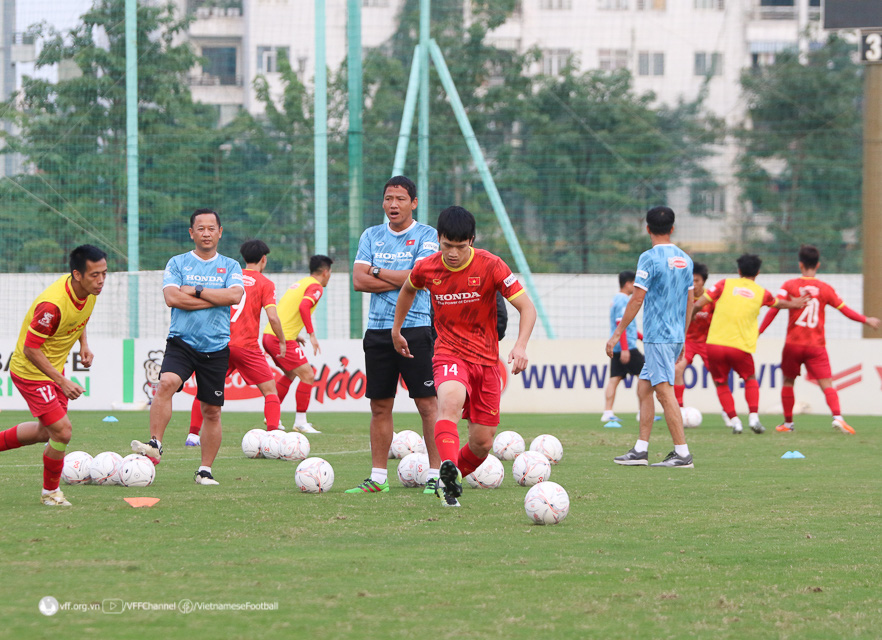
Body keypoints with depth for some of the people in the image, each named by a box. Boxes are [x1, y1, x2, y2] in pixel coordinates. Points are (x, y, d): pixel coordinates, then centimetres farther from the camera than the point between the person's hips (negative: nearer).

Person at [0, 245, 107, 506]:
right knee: (62, 431, -11)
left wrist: (83, 344, 3)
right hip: (30, 371, -9)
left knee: (46, 431, 20)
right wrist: (62, 382, -28)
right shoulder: (52, 305, -35)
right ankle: (50, 492, 11)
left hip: (55, 367, 9)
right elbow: (30, 349, -28)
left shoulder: (89, 291, -9)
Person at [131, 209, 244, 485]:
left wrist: (196, 291, -10)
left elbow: (235, 296, -9)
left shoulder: (230, 266, 9)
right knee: (166, 383, -29)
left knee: (212, 411, 4)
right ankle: (155, 445, -29)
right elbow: (172, 297, -9)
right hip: (181, 341, -1)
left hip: (216, 347, 1)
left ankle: (205, 470, 14)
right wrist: (216, 299, -8)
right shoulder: (177, 263, 6)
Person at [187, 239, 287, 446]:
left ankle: (193, 434, 13)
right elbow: (272, 317, -9)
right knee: (270, 390, 3)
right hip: (246, 346, -4)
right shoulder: (265, 283, 1)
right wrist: (282, 342, 4)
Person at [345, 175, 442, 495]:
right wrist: (401, 280, -7)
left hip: (415, 328, -4)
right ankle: (378, 477, 12)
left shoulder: (427, 236, 0)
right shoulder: (371, 236, 12)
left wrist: (377, 272, -4)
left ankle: (437, 474, -3)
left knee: (427, 403, -6)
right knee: (380, 405, 6)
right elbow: (359, 280, 1)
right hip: (378, 329, 4)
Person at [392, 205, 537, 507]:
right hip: (449, 354, -1)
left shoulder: (490, 265, -13)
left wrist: (521, 345, -30)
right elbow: (408, 289, 21)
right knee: (451, 398, -36)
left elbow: (527, 307, -14)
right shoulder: (426, 269, -5)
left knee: (482, 442, 2)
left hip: (486, 360, 1)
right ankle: (449, 470, -54)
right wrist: (396, 330, 25)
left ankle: (450, 482, 31)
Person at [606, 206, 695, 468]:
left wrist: (618, 333, -8)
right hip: (676, 337, 8)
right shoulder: (684, 259, 12)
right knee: (644, 389, 13)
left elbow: (637, 299, -14)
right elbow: (689, 301, 17)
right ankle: (640, 450, 11)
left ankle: (682, 454, -10)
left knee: (665, 392, -8)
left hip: (657, 336, -8)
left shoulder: (650, 258, -11)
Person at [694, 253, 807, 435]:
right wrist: (794, 304, 52)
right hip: (741, 346, 0)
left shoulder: (725, 284, 6)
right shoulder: (761, 293, 11)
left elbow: (698, 305, 1)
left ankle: (734, 420, 3)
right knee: (750, 379, 23)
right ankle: (754, 417, 5)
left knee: (721, 384, 17)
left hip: (715, 343, 0)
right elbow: (779, 304, 33)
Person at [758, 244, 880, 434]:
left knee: (788, 381, 18)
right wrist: (867, 320, 20)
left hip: (793, 345, 0)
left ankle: (788, 422, 23)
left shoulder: (789, 286, -1)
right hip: (817, 347, 0)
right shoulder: (825, 288, 1)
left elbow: (773, 310, -8)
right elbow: (846, 310, 5)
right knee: (827, 384, -6)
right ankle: (838, 417, -27)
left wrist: (758, 331, -2)